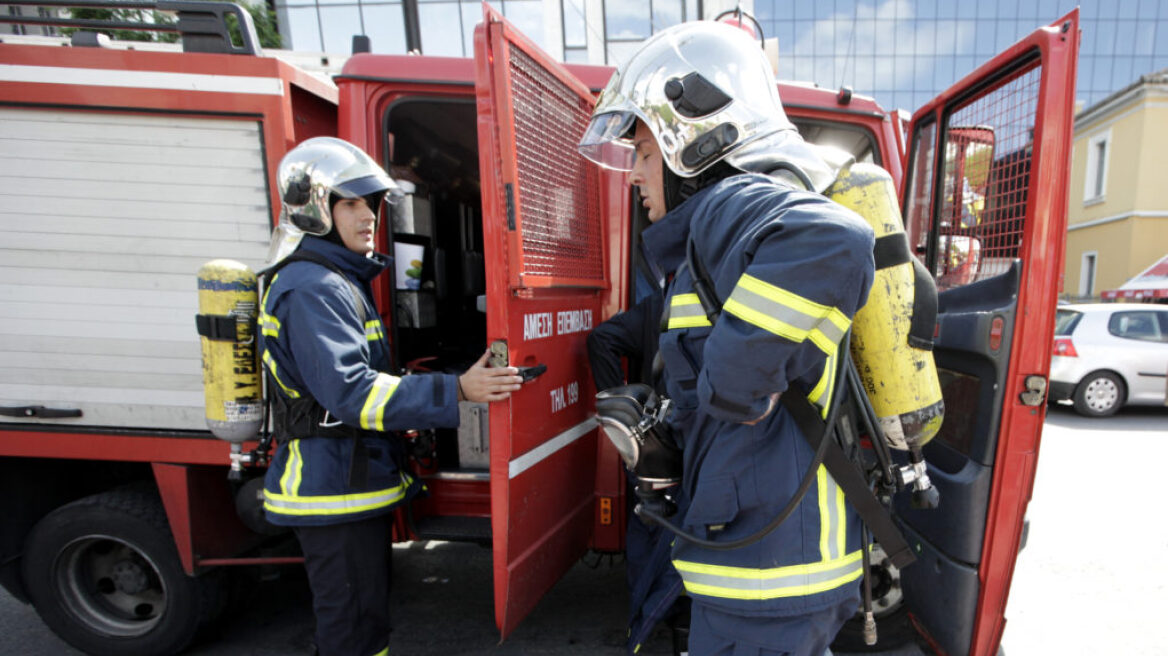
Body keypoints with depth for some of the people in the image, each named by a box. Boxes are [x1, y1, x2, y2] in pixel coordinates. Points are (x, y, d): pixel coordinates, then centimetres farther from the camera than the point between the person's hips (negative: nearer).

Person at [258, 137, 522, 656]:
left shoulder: (341, 280, 14)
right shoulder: (310, 289, -19)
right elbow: (351, 393, -28)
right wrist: (455, 391, -32)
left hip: (353, 484, 10)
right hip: (333, 493, -10)